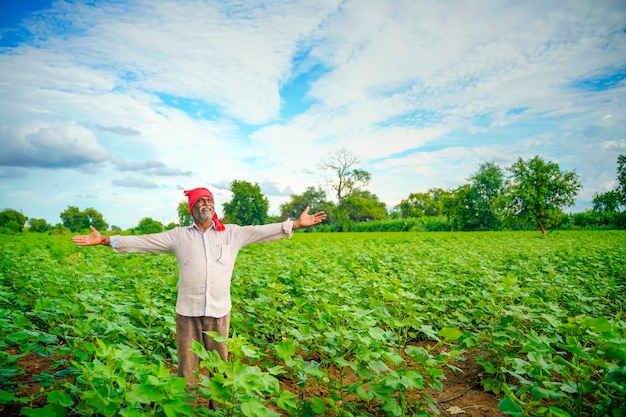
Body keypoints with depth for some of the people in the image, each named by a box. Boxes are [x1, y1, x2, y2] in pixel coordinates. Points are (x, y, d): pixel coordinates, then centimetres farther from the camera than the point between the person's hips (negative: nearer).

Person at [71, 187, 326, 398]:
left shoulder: (231, 234, 4)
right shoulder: (179, 236, 5)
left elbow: (262, 231, 0)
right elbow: (143, 242, 4)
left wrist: (296, 224, -6)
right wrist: (106, 240, -1)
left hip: (219, 311, 0)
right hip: (188, 310, 0)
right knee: (186, 365, 10)